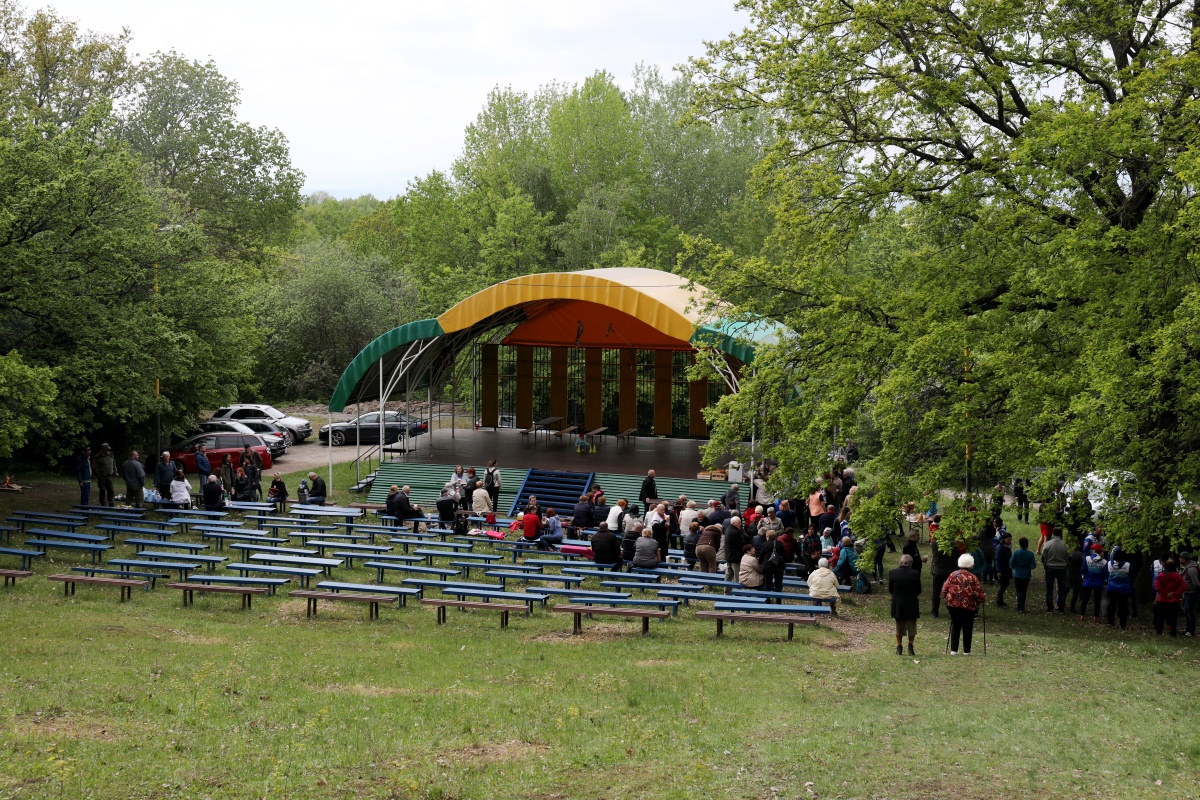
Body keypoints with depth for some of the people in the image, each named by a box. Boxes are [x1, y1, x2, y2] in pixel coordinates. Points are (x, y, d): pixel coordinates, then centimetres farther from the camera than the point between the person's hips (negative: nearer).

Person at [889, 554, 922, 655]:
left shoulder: (892, 573, -7)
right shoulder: (915, 574, -11)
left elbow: (890, 590, 0)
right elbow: (918, 591, -3)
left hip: (897, 604, 2)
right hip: (911, 604, -2)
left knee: (899, 626, 15)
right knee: (911, 626, 14)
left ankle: (899, 648, 17)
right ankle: (910, 646, 13)